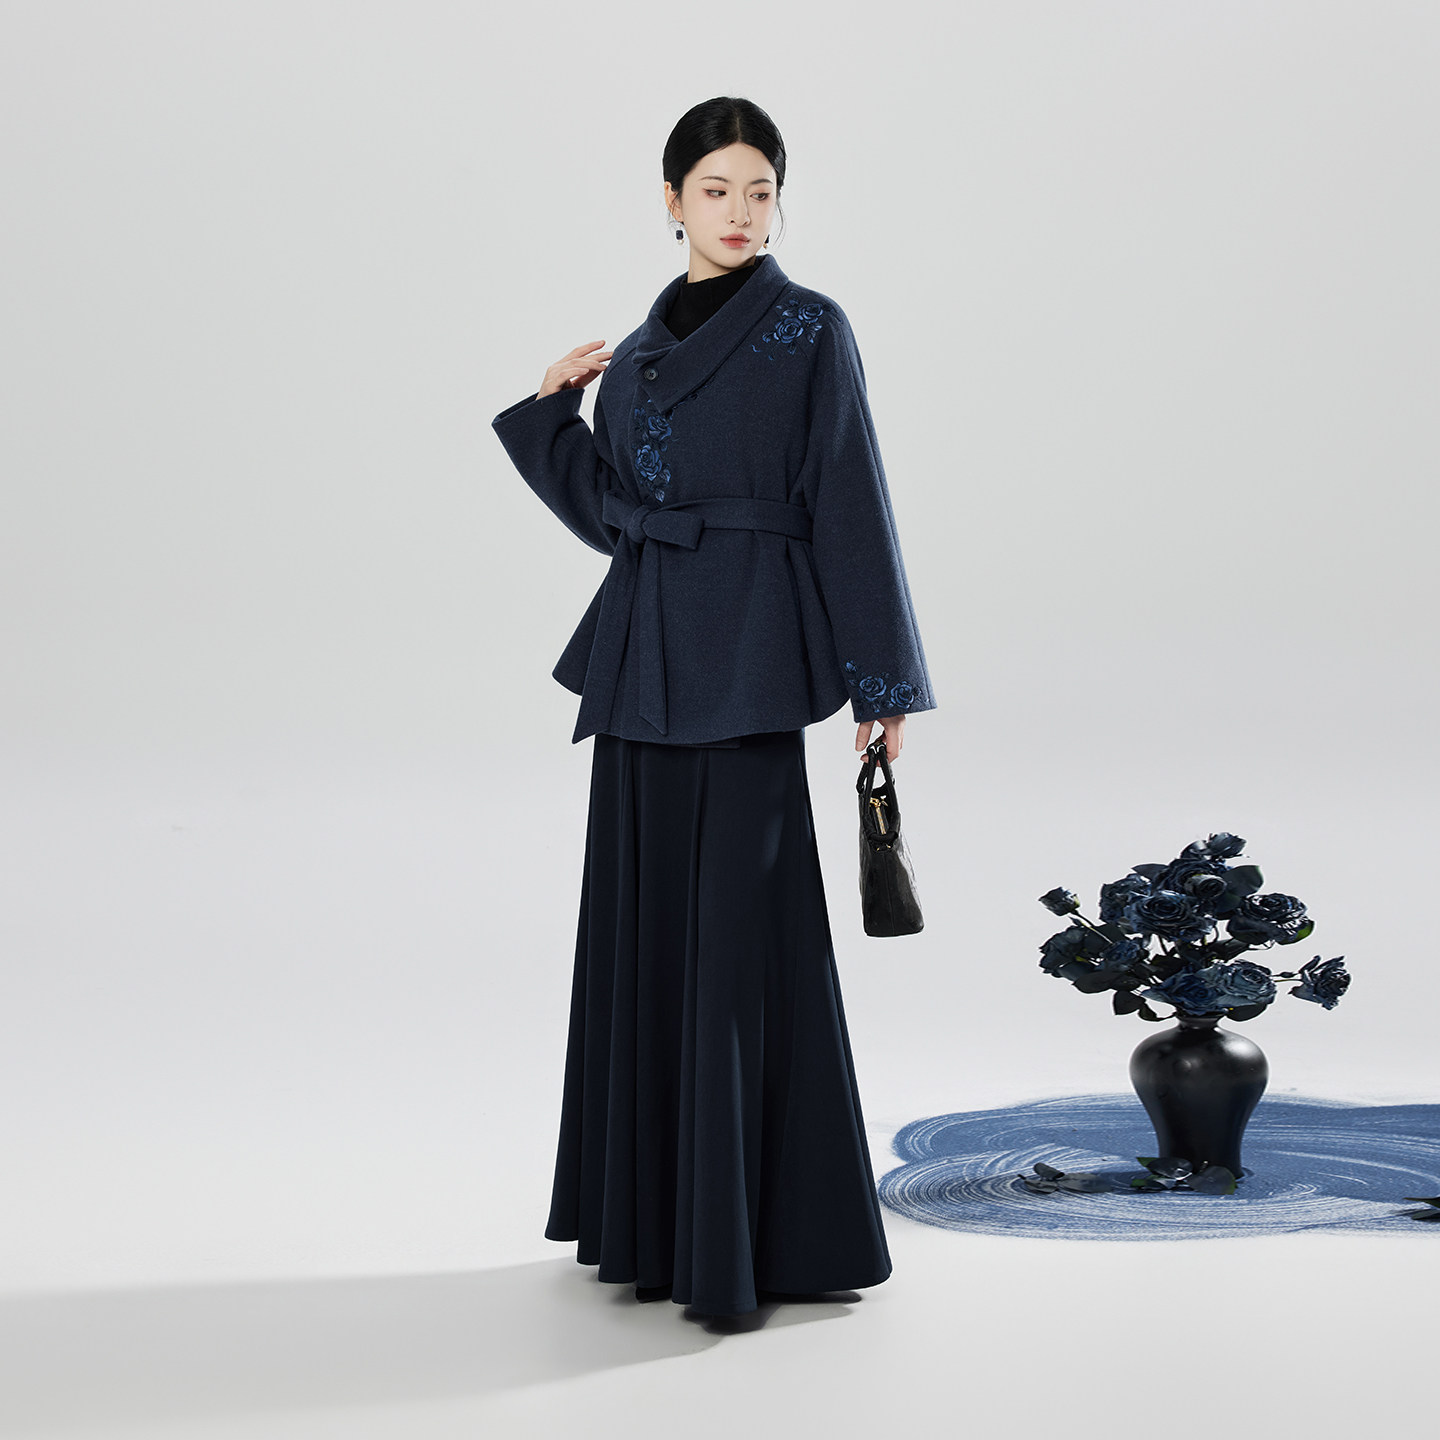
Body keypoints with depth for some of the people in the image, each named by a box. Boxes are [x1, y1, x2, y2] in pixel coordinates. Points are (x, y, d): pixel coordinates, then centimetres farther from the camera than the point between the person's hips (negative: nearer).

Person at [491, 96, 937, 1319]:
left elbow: (851, 505, -6)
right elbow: (606, 512, 14)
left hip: (747, 659, -6)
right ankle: (653, 1212, 21)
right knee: (641, 921, 9)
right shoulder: (642, 349, 16)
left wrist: (886, 679, -9)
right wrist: (552, 407, 5)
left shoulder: (811, 331, -2)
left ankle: (760, 1235, -1)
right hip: (642, 657, 7)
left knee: (742, 927, -9)